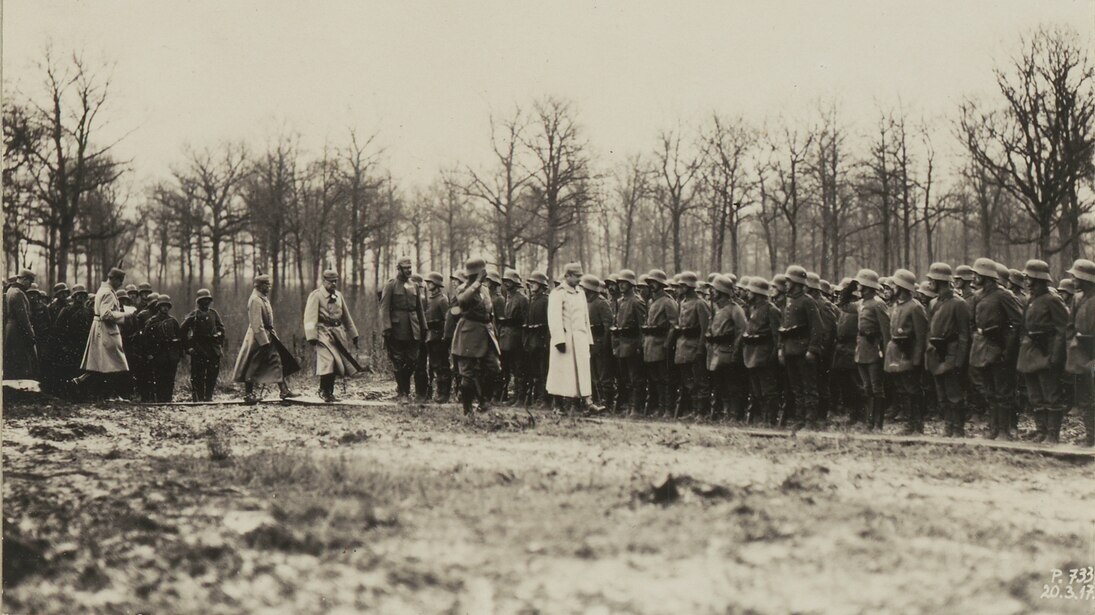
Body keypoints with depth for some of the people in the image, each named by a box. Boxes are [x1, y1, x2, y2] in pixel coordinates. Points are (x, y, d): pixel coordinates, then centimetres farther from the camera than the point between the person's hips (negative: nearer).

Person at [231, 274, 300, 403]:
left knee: (277, 362, 7)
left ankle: (284, 390, 8)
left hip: (267, 336, 10)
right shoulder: (255, 300, -19)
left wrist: (270, 337, 19)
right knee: (252, 367, -1)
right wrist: (264, 342, -24)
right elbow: (257, 324, -23)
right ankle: (248, 395, 6)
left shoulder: (262, 299, 12)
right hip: (258, 338, -10)